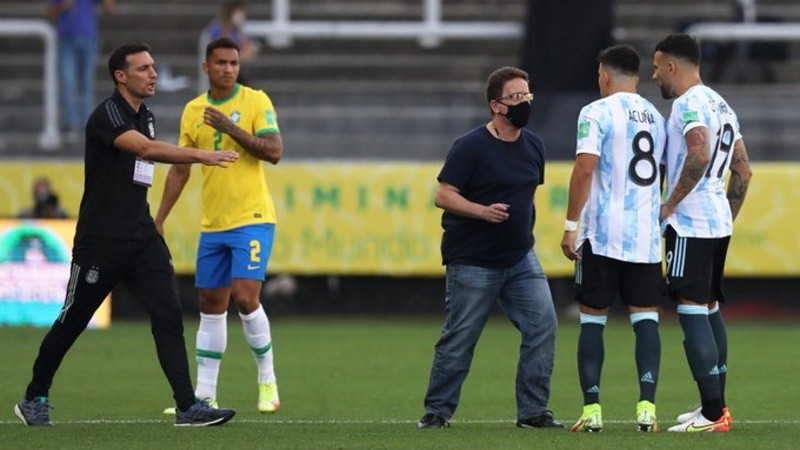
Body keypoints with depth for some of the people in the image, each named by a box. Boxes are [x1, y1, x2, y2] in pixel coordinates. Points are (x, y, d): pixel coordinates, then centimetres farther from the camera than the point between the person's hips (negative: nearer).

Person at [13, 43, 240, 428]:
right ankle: (34, 399, 22)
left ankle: (187, 407, -12)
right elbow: (146, 149, -31)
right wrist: (201, 156, -38)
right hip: (100, 240, -7)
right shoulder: (107, 115, -14)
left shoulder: (145, 117, 13)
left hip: (142, 237, 7)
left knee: (168, 316, -8)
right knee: (71, 322, 5)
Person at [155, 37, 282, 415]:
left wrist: (231, 129, -22)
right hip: (212, 225, 5)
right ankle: (204, 394, 12)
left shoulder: (256, 101, -4)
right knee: (210, 306, 7)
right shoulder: (193, 111, 9)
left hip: (252, 218, -5)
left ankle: (267, 381, 1)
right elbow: (179, 169, 14)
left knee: (245, 298, -15)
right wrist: (159, 220, 11)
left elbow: (274, 152, -14)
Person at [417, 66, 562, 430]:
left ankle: (533, 412, 2)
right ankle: (437, 411, 14)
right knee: (459, 340, -1)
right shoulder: (471, 147, -12)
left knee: (543, 325, -6)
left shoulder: (533, 146, 8)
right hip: (472, 261, -6)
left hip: (521, 258, 6)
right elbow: (443, 196, -14)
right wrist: (483, 211, -27)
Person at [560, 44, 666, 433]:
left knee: (593, 320, 4)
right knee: (645, 318, 3)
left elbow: (585, 169, -13)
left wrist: (571, 226, -10)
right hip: (647, 234, 4)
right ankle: (647, 407, -9)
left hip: (603, 235, -4)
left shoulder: (597, 113, -5)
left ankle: (592, 411, 1)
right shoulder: (656, 117, 14)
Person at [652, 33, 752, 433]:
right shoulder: (721, 106, 17)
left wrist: (670, 205, -21)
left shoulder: (689, 104, -12)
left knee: (692, 310, -9)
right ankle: (716, 406, 20)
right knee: (710, 308, 16)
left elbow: (699, 154, -29)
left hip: (690, 225, -10)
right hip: (718, 222, 10)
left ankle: (712, 414, -12)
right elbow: (743, 171, 20)